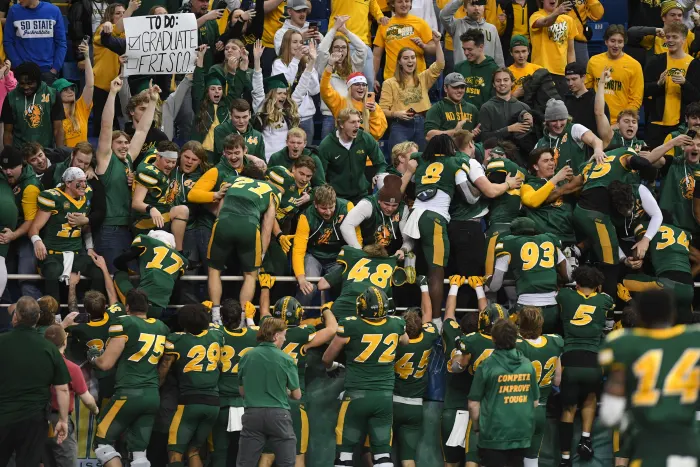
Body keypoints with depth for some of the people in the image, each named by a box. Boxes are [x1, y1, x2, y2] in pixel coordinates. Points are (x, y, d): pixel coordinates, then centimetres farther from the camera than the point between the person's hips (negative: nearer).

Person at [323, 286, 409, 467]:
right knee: (383, 452, 6)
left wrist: (330, 366, 28)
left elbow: (327, 358, 5)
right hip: (385, 396, 3)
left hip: (357, 396, -3)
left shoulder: (350, 326, -10)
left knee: (344, 450, 6)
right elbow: (405, 342, 26)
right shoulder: (396, 325, -1)